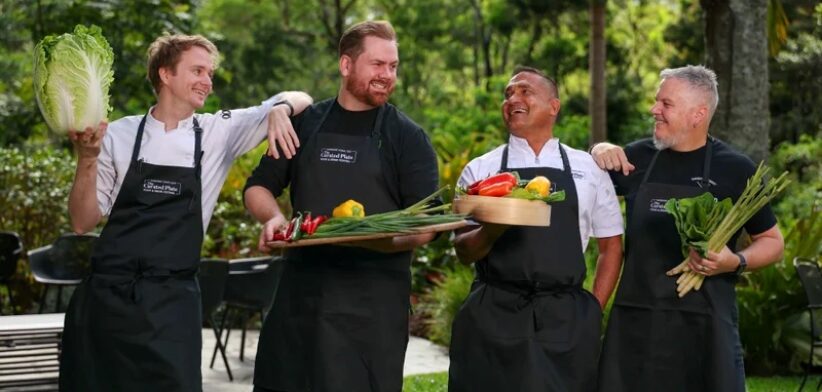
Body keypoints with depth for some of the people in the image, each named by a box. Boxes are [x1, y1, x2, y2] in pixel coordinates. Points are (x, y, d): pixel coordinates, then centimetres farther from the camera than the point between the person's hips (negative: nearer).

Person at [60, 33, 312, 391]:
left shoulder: (221, 132, 5)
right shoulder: (119, 135, 2)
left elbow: (300, 100, 8)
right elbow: (83, 222, 2)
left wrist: (280, 108, -14)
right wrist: (87, 160, -12)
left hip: (172, 301, 0)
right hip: (106, 294, 0)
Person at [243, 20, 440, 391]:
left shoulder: (408, 136, 2)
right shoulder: (305, 124, 11)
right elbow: (258, 187, 16)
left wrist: (380, 238, -25)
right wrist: (273, 217, -7)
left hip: (373, 302, -3)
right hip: (300, 292, 3)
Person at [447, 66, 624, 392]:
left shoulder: (588, 169, 9)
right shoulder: (480, 170, 7)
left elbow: (611, 245, 13)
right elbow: (464, 251, 2)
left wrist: (595, 308, 4)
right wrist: (493, 228, -18)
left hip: (567, 319, 1)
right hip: (493, 316, -1)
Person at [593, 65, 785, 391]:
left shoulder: (734, 169, -2)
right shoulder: (637, 157, 7)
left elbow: (772, 241, 6)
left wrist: (736, 263, -14)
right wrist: (599, 152, 2)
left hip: (704, 323, -3)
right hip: (635, 320, 3)